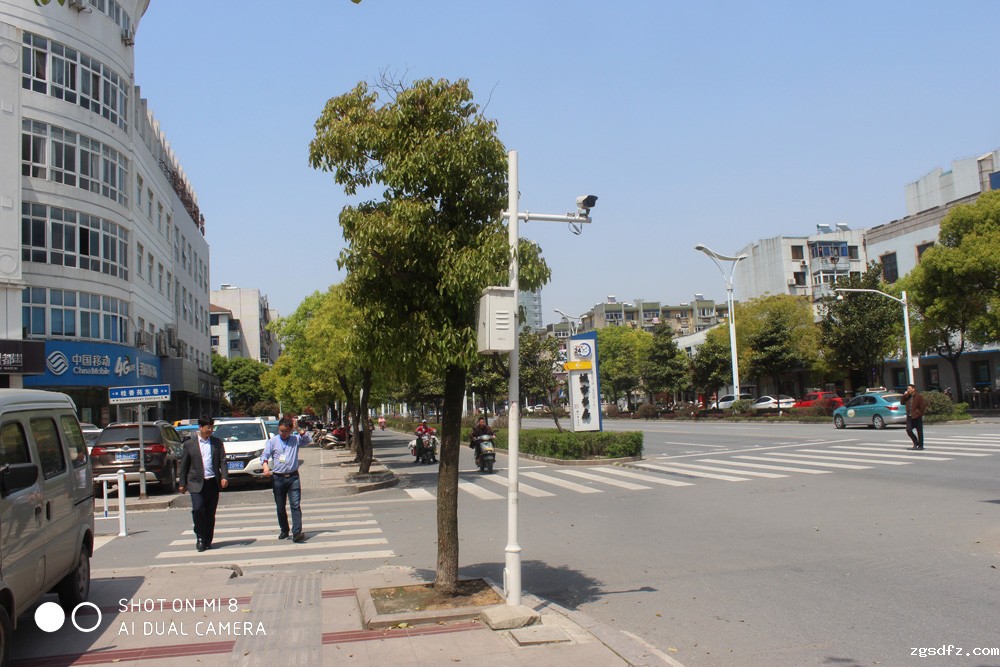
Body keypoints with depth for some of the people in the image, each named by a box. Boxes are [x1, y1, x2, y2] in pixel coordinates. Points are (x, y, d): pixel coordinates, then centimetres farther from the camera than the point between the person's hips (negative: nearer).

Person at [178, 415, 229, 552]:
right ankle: (200, 537, 2)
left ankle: (208, 540, 17)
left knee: (210, 513, 5)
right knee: (198, 509, -16)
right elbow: (183, 465, 7)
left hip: (213, 483, 2)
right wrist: (182, 484, 5)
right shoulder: (189, 444, 4)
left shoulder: (217, 443, 10)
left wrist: (224, 477, -9)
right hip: (196, 483, -2)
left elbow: (222, 461, 6)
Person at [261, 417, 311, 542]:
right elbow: (265, 455, -3)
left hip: (293, 477, -1)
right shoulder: (272, 441, 4)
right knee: (280, 507, 9)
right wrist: (265, 465, -21)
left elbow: (306, 440, -3)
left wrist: (300, 430, -14)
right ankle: (284, 531, 24)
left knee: (295, 505, -10)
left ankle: (297, 533, -16)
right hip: (278, 478, 1)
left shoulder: (296, 439, 8)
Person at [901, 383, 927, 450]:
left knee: (919, 431, 3)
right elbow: (902, 403, 12)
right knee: (908, 430, -2)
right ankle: (916, 442, 16)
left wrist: (920, 413, -11)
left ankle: (920, 445, 10)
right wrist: (904, 396, 1)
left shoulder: (919, 396, -8)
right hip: (909, 417, 6)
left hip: (917, 417, -6)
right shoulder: (907, 396, 11)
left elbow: (923, 405, -9)